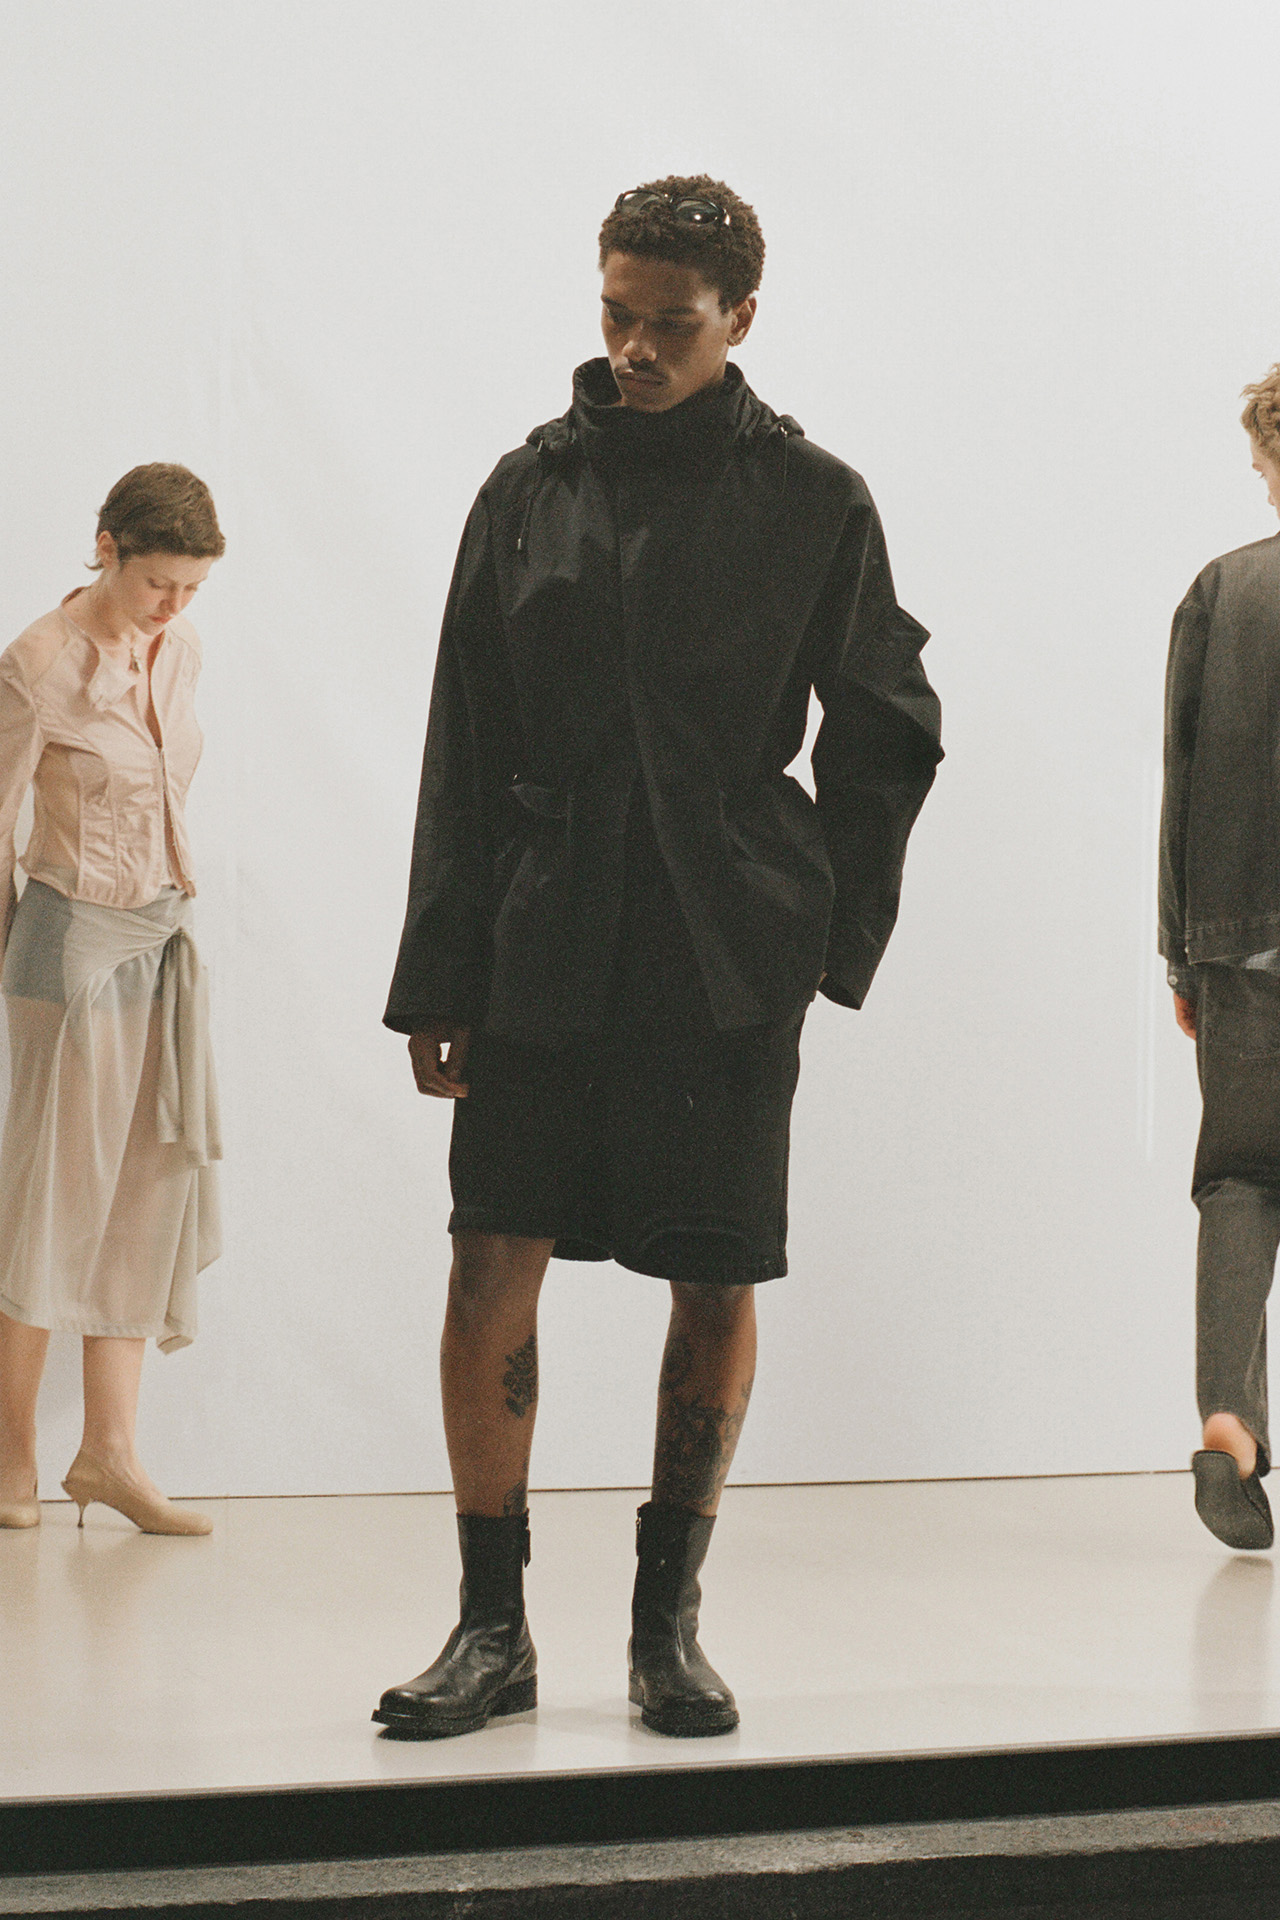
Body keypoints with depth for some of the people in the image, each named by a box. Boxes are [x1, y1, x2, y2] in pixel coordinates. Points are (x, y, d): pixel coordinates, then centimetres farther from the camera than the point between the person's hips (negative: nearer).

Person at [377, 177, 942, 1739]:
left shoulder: (812, 501, 4)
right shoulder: (531, 488, 7)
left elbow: (888, 732, 12)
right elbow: (463, 749, 7)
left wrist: (833, 934, 5)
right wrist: (437, 977, 2)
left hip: (728, 963, -1)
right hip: (544, 951, 1)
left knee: (716, 1285, 2)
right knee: (490, 1270, -4)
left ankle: (668, 1625, 15)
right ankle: (492, 1628, 7)